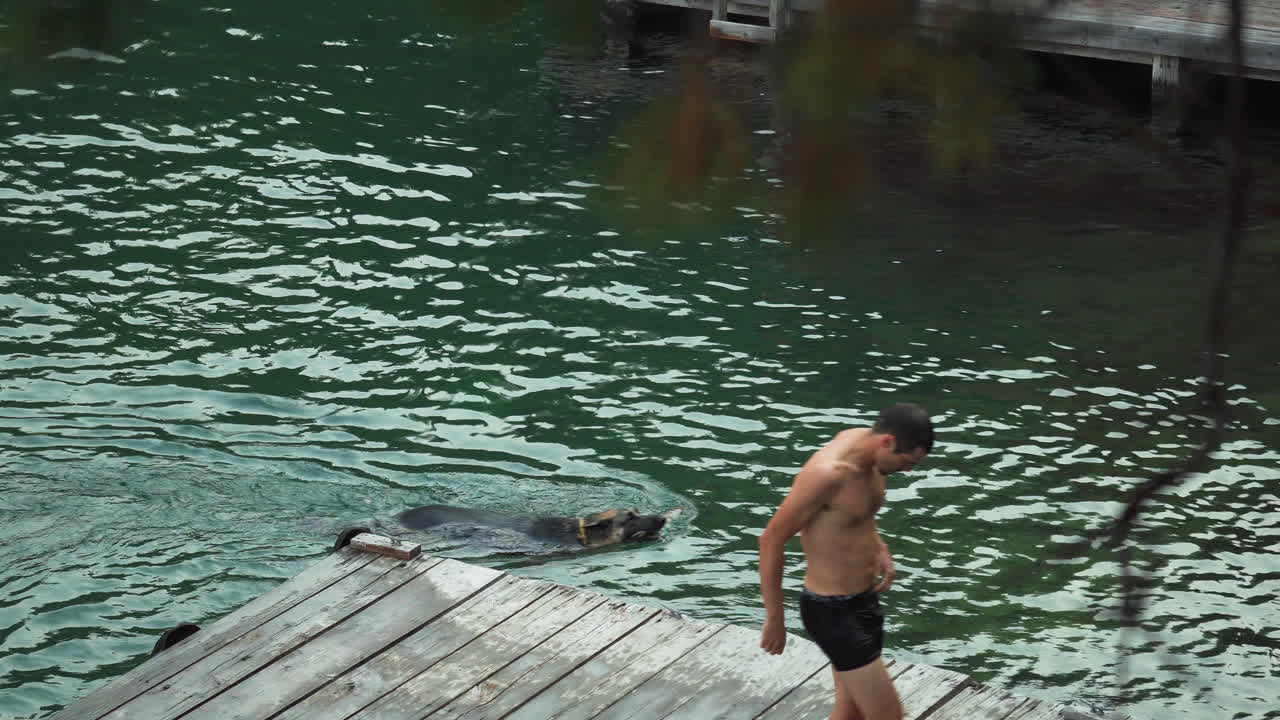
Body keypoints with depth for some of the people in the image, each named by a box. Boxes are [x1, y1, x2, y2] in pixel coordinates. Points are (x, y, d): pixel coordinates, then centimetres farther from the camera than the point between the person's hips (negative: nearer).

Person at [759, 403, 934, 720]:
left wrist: (878, 547, 3)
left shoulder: (864, 444, -2)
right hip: (833, 612, -9)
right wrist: (775, 619, -14)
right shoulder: (828, 473, -28)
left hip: (864, 600, 9)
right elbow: (771, 539, -21)